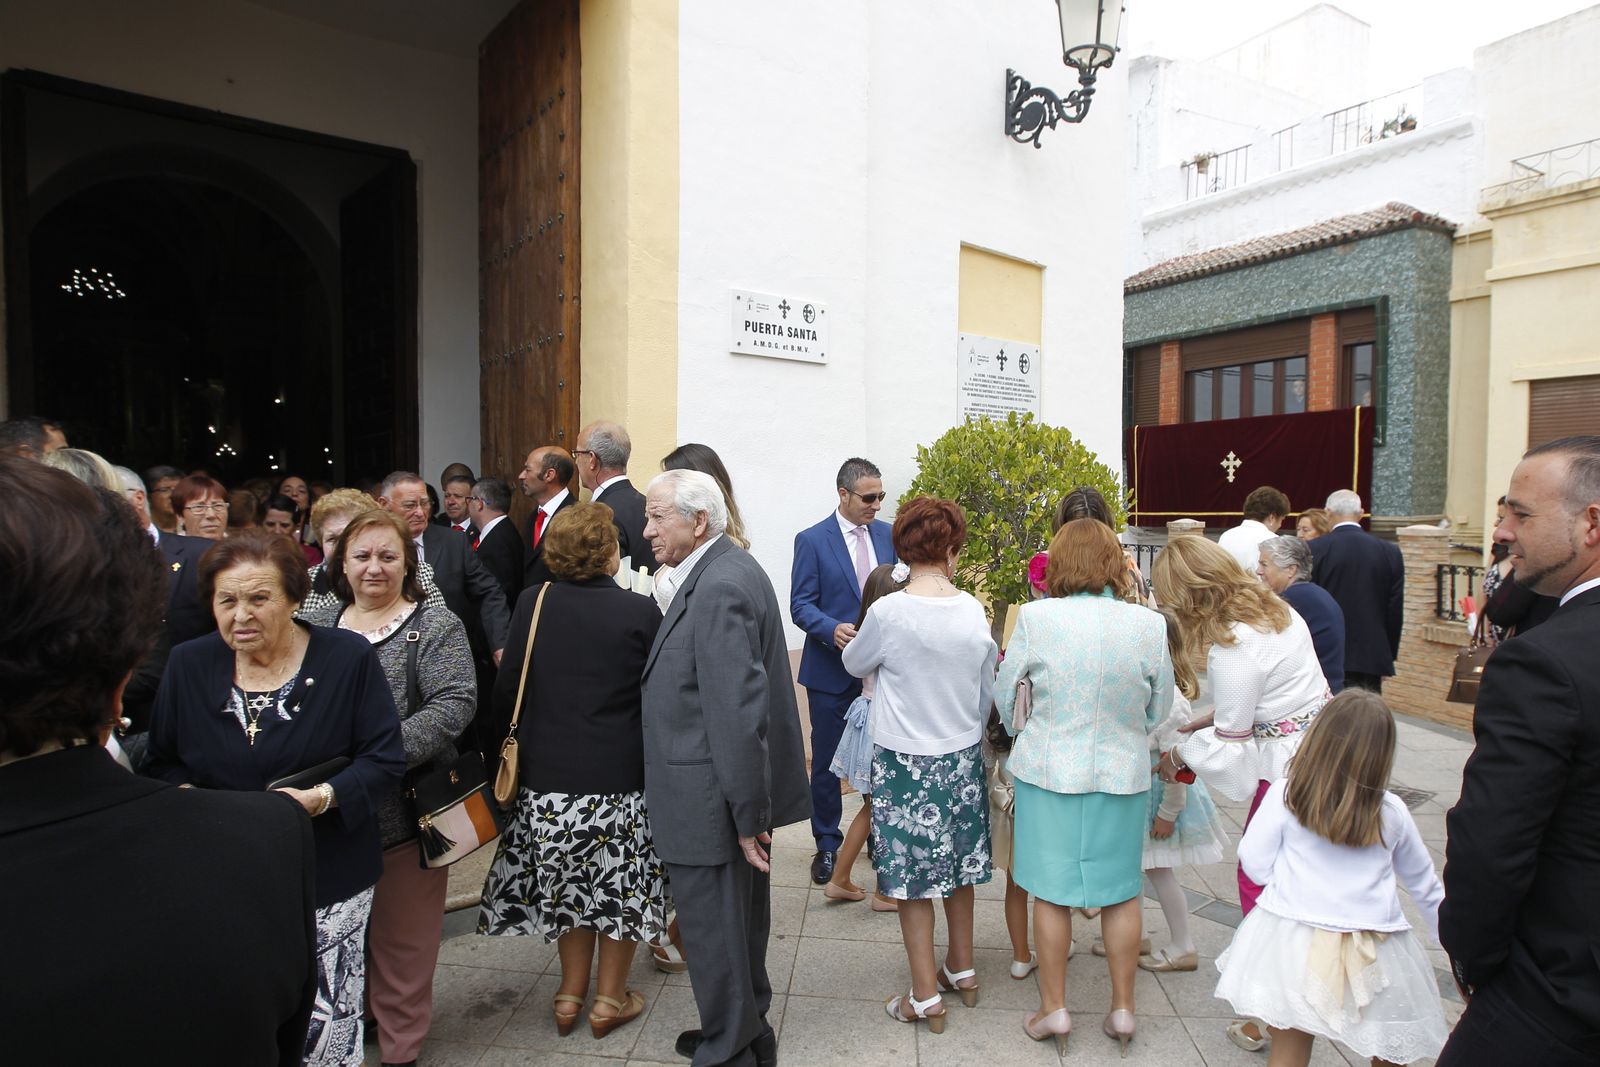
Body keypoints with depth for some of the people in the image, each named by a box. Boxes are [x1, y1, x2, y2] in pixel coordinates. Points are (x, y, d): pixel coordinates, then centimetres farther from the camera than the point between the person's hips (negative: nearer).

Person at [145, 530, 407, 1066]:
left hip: (328, 885, -2)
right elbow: (163, 763, 12)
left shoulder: (348, 658, -6)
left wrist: (320, 798, -21)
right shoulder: (188, 665, 4)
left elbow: (385, 760, -6)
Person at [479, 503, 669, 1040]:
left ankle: (571, 993, 34)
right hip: (619, 774, -3)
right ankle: (609, 998, 29)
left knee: (568, 881, 21)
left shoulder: (531, 604, -7)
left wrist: (524, 733, 17)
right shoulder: (640, 612, -15)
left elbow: (508, 689, 0)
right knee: (619, 884, 15)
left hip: (546, 776, 3)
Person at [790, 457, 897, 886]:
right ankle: (827, 845, 26)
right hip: (832, 671, -3)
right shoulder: (812, 540, -8)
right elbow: (801, 605, -10)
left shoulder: (888, 534, 4)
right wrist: (832, 630, -28)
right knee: (826, 763, 9)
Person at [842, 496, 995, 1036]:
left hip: (905, 763, -5)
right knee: (958, 866, 20)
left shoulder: (889, 612, -20)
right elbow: (987, 692, 5)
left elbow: (854, 663, 0)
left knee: (911, 876, 9)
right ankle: (962, 970, 38)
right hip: (963, 758, 5)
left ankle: (926, 997, 21)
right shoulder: (973, 611, -7)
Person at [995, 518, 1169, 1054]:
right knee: (1121, 891, 18)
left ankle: (1053, 1008, 26)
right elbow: (1161, 708, 2)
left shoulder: (1036, 617, -16)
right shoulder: (1149, 624, -11)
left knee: (1051, 892, 13)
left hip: (1049, 769, -2)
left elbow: (1003, 693, -4)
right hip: (1123, 773, 2)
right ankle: (1123, 1008, 31)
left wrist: (1018, 730, 17)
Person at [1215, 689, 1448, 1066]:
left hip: (1294, 946, -1)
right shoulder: (1392, 813, -2)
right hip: (1373, 959, 2)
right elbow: (1423, 882, 14)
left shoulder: (1285, 795, -9)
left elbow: (1255, 865, -4)